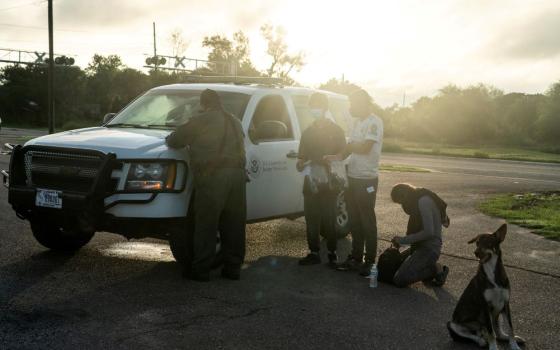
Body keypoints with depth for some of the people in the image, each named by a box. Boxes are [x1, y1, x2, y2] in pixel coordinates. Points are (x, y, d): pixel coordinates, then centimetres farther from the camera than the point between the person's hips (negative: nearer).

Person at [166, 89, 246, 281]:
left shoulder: (202, 120, 2)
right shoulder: (234, 122, 22)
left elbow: (175, 140, 4)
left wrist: (170, 138, 28)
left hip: (213, 175, -6)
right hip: (237, 173, 6)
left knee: (206, 225, 0)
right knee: (233, 225, 11)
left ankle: (200, 269, 4)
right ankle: (233, 267, 17)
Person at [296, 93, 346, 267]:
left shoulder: (336, 130, 3)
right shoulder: (308, 132, 16)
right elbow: (302, 157, 16)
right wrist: (301, 164, -7)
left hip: (328, 182, -4)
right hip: (311, 182, 4)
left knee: (328, 220, -2)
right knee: (311, 219, 5)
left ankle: (332, 253, 10)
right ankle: (314, 253, 13)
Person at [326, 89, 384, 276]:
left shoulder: (374, 122, -13)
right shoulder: (358, 122, 14)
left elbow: (365, 148, -21)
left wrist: (350, 147, -5)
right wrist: (339, 156, -3)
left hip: (367, 179, -8)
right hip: (352, 177, 8)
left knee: (367, 221, 0)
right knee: (354, 220, 13)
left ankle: (370, 261, 9)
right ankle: (356, 257, 22)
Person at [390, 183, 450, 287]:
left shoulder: (423, 201, -16)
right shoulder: (418, 200, 15)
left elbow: (428, 232, -23)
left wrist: (403, 240, -16)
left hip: (428, 248, -11)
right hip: (421, 247, 11)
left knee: (399, 280, -21)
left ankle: (435, 269, -5)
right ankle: (430, 267, 10)